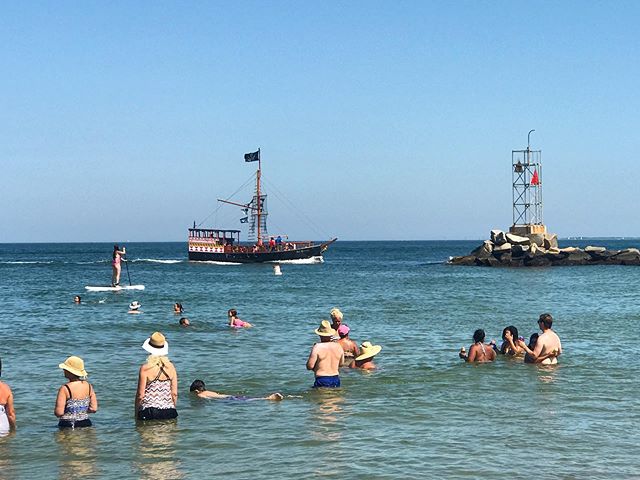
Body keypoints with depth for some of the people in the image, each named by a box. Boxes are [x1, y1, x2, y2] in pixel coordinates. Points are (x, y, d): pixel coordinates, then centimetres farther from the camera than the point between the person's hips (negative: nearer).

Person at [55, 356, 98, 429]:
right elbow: (94, 409, 2)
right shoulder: (89, 386, 3)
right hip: (85, 423, 5)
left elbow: (59, 412, -18)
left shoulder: (65, 389, -14)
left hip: (68, 426, -5)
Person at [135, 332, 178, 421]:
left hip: (149, 413, -4)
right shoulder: (171, 367, 3)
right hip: (169, 412, 4)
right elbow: (175, 393, 6)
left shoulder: (145, 368, -8)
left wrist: (136, 414, 6)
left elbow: (140, 395, -6)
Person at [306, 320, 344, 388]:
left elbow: (309, 366, -10)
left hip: (322, 380, -5)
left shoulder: (317, 347, -11)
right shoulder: (338, 347, 5)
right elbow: (341, 364, 19)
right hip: (336, 379, 5)